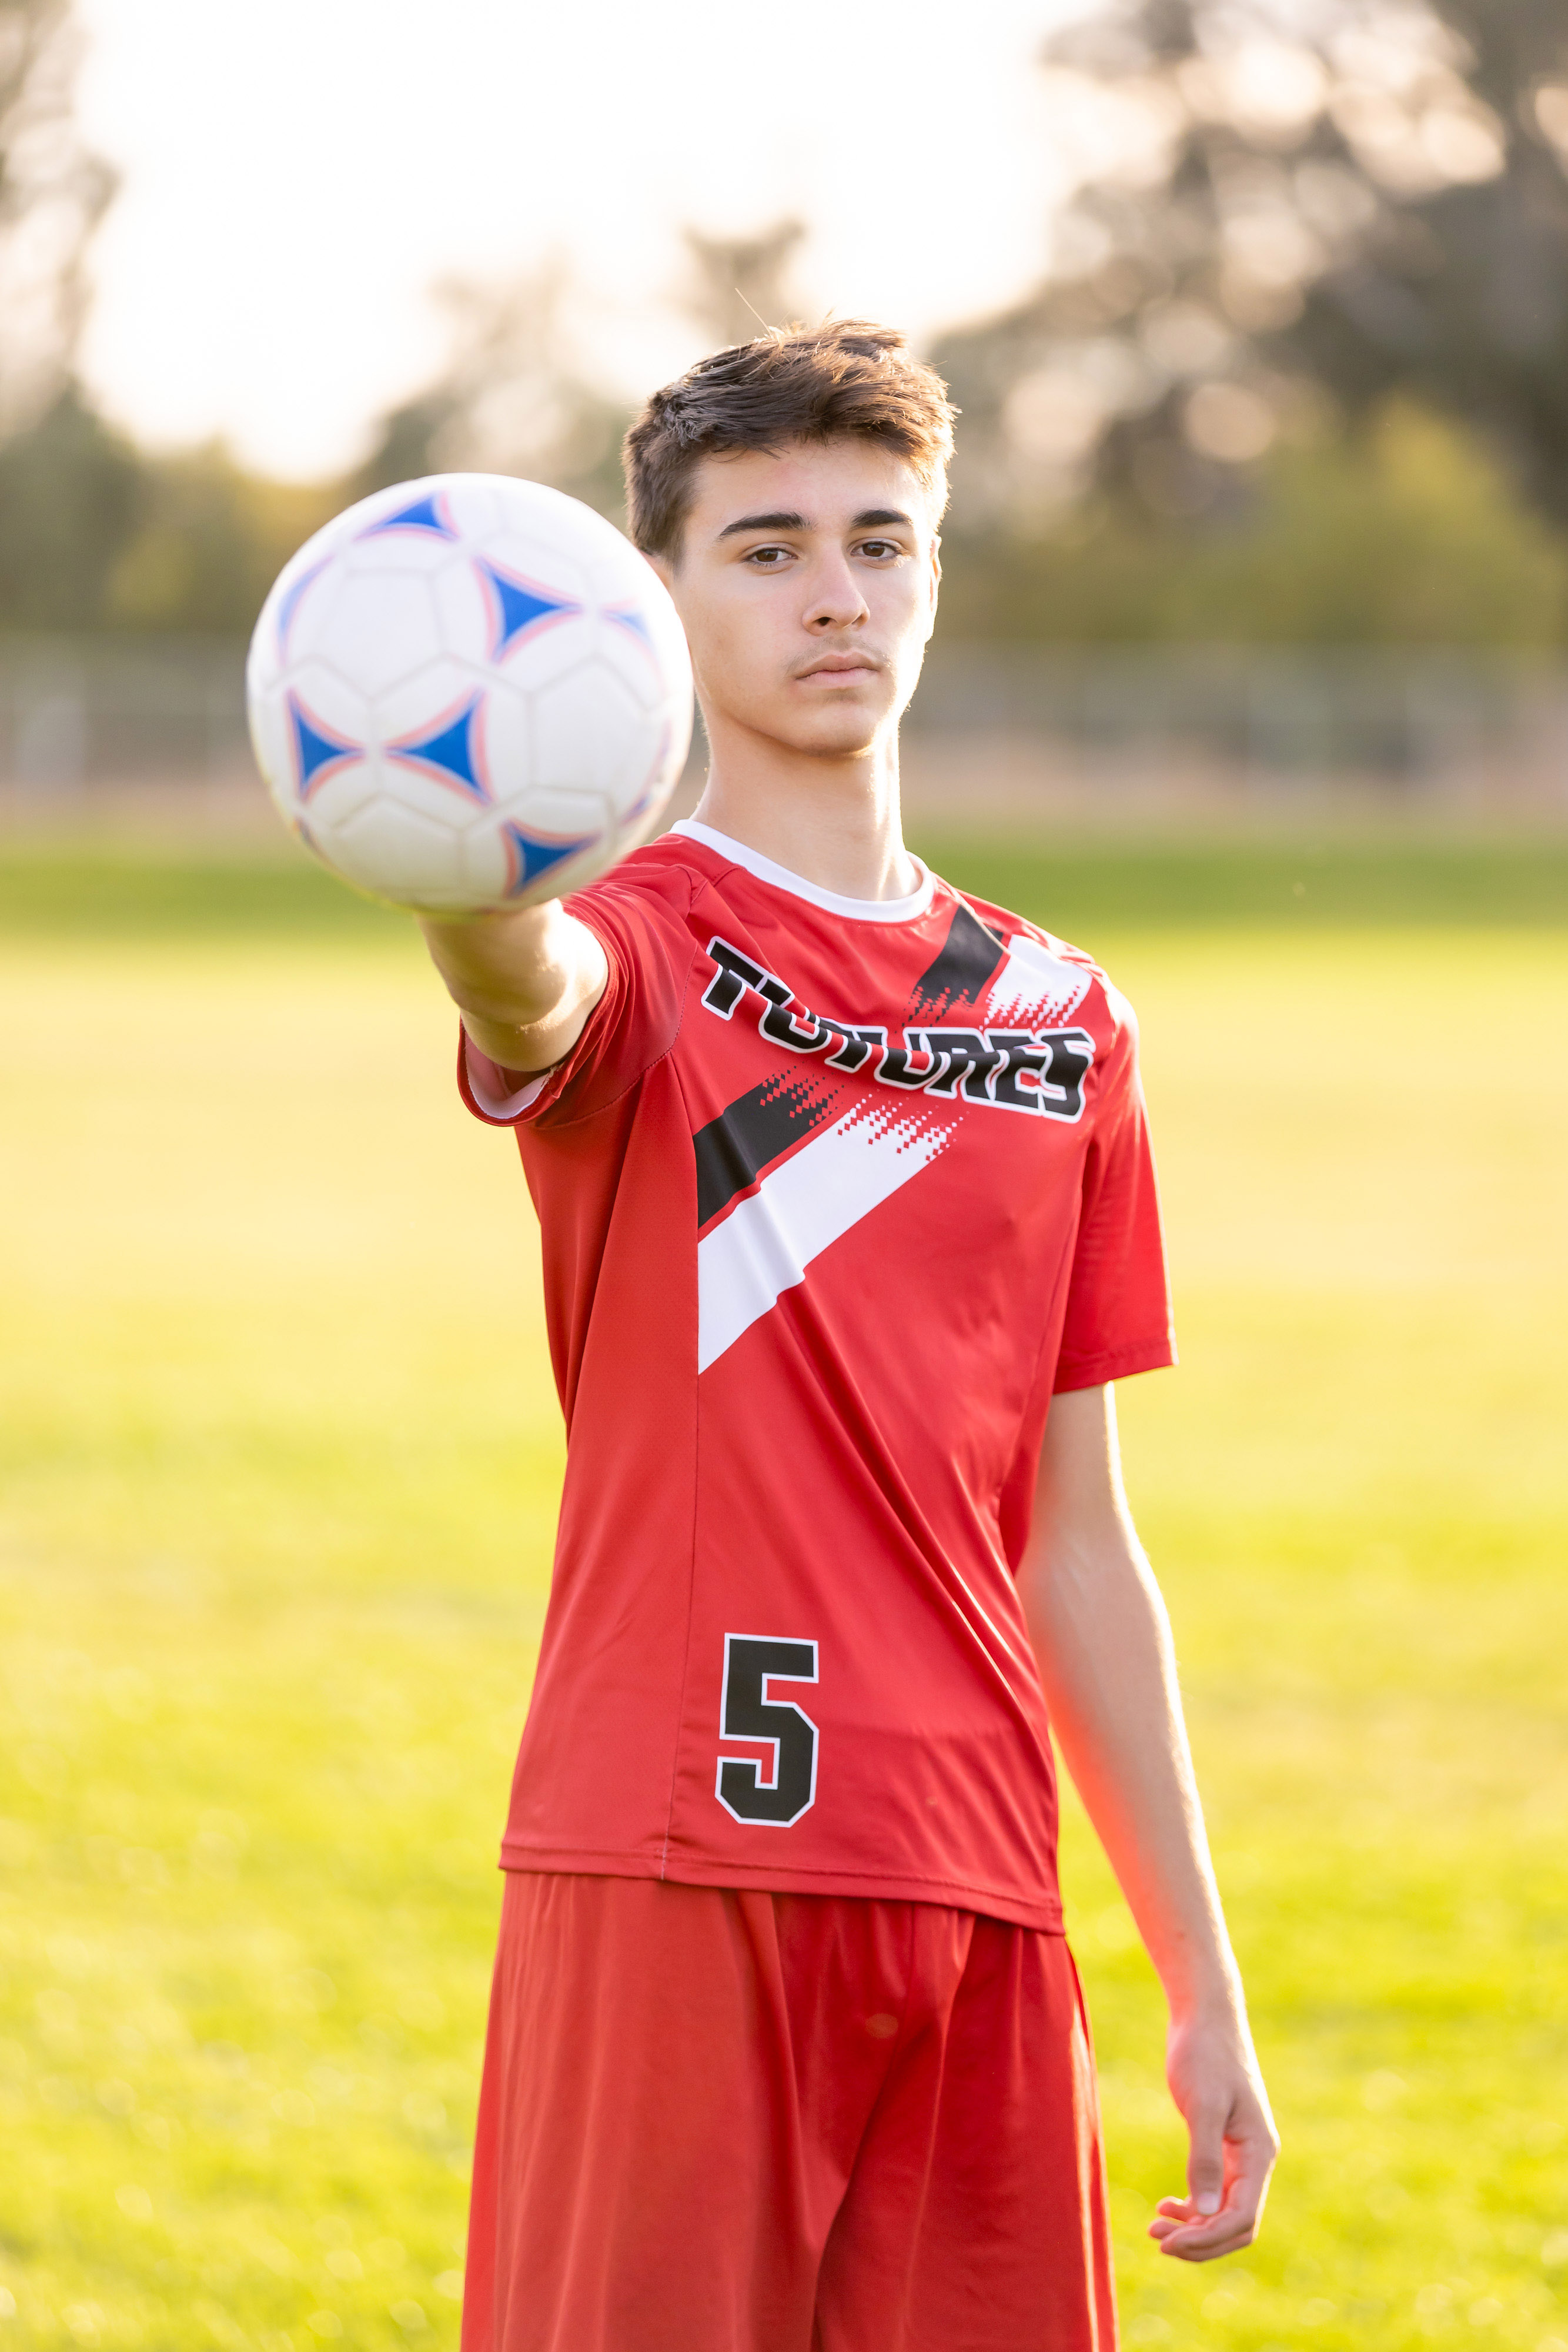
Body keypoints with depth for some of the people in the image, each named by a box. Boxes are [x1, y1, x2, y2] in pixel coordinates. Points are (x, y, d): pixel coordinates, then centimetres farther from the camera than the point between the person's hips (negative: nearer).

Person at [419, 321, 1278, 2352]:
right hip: (676, 1867, -5)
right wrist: (468, 881, -54)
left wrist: (1202, 1984, 15)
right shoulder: (642, 945, -1)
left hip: (972, 1894, 5)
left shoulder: (1062, 1017, 15)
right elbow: (534, 991, -29)